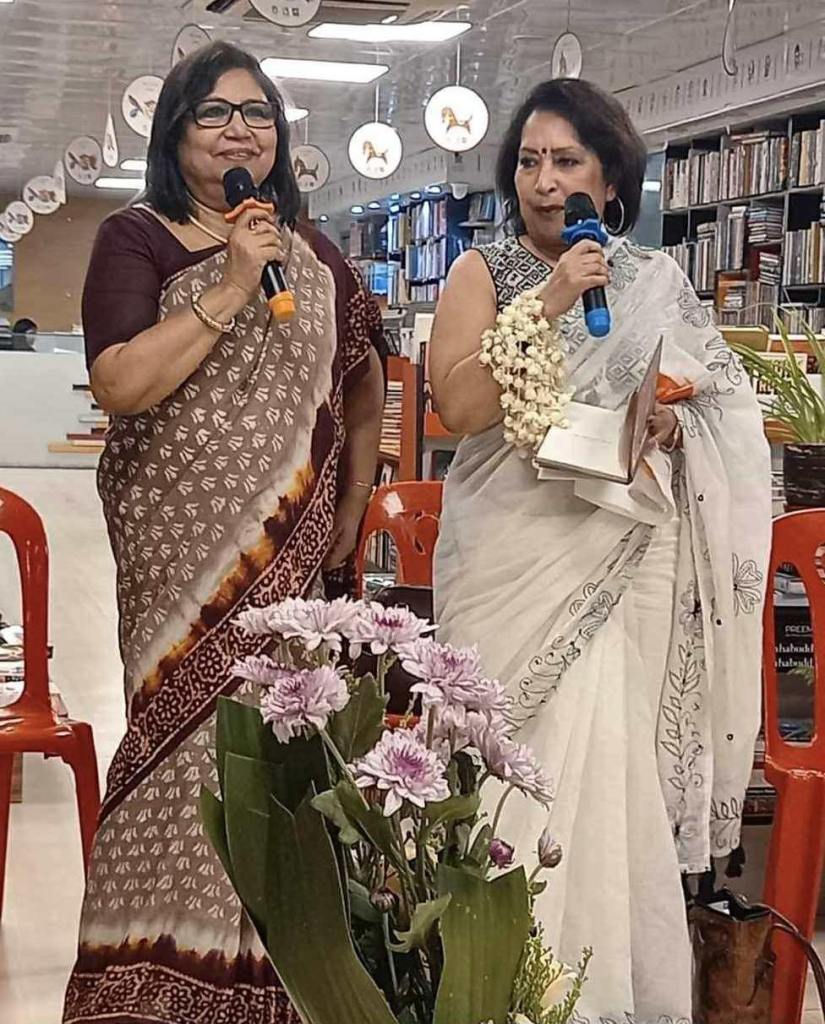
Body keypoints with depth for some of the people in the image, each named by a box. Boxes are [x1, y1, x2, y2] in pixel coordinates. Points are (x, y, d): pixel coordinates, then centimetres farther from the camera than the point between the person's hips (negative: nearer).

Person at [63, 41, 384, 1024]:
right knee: (190, 746, -4)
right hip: (182, 549, -3)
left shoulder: (311, 254, 12)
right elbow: (120, 386, -15)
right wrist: (233, 289, -16)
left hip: (289, 556, 3)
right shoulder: (136, 239, 0)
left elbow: (362, 384, 22)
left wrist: (351, 516, 15)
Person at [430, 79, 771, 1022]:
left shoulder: (656, 284, 10)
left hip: (622, 558, 2)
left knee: (613, 759, 1)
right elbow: (459, 406, -13)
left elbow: (723, 414, 15)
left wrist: (673, 427, -6)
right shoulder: (484, 273, 2)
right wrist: (549, 303, -17)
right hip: (515, 553, -2)